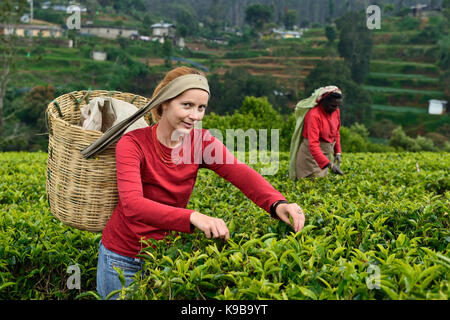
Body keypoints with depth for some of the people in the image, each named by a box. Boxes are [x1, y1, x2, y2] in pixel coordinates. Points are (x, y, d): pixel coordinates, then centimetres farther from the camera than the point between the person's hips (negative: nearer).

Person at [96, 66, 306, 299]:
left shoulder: (202, 143, -9)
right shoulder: (133, 144, -20)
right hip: (122, 258, -3)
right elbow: (132, 205, -36)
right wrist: (192, 217, -52)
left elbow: (242, 174, -25)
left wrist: (277, 203, -46)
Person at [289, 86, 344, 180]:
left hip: (326, 154, 7)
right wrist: (330, 164, -39)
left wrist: (338, 152, 5)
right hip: (311, 154, -7)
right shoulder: (314, 115, -24)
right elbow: (313, 145, -32)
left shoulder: (336, 111, 0)